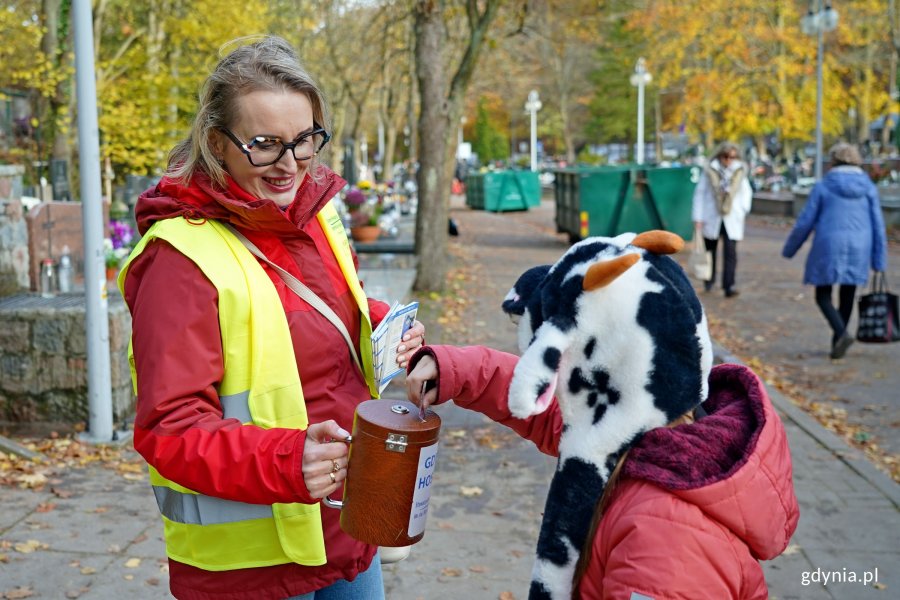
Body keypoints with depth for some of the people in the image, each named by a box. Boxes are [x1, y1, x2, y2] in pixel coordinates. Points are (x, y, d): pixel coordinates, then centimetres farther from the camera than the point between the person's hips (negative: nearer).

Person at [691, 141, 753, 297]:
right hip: (711, 219, 0)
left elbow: (747, 192, 16)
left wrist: (743, 210, 2)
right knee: (710, 251, 14)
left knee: (730, 252, -12)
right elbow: (699, 194, -1)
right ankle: (708, 281, 32)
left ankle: (729, 286, -14)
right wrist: (698, 218, -5)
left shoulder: (740, 172, 3)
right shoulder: (710, 171, -3)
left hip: (732, 220, 0)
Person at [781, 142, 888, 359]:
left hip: (829, 247, -3)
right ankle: (837, 343, 18)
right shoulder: (868, 187, 4)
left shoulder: (823, 187, -3)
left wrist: (789, 249, 11)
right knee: (847, 297, 14)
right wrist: (879, 260, 8)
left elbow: (805, 222, -1)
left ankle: (841, 333, -17)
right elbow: (878, 225, 3)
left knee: (823, 295, 7)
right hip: (858, 251, 3)